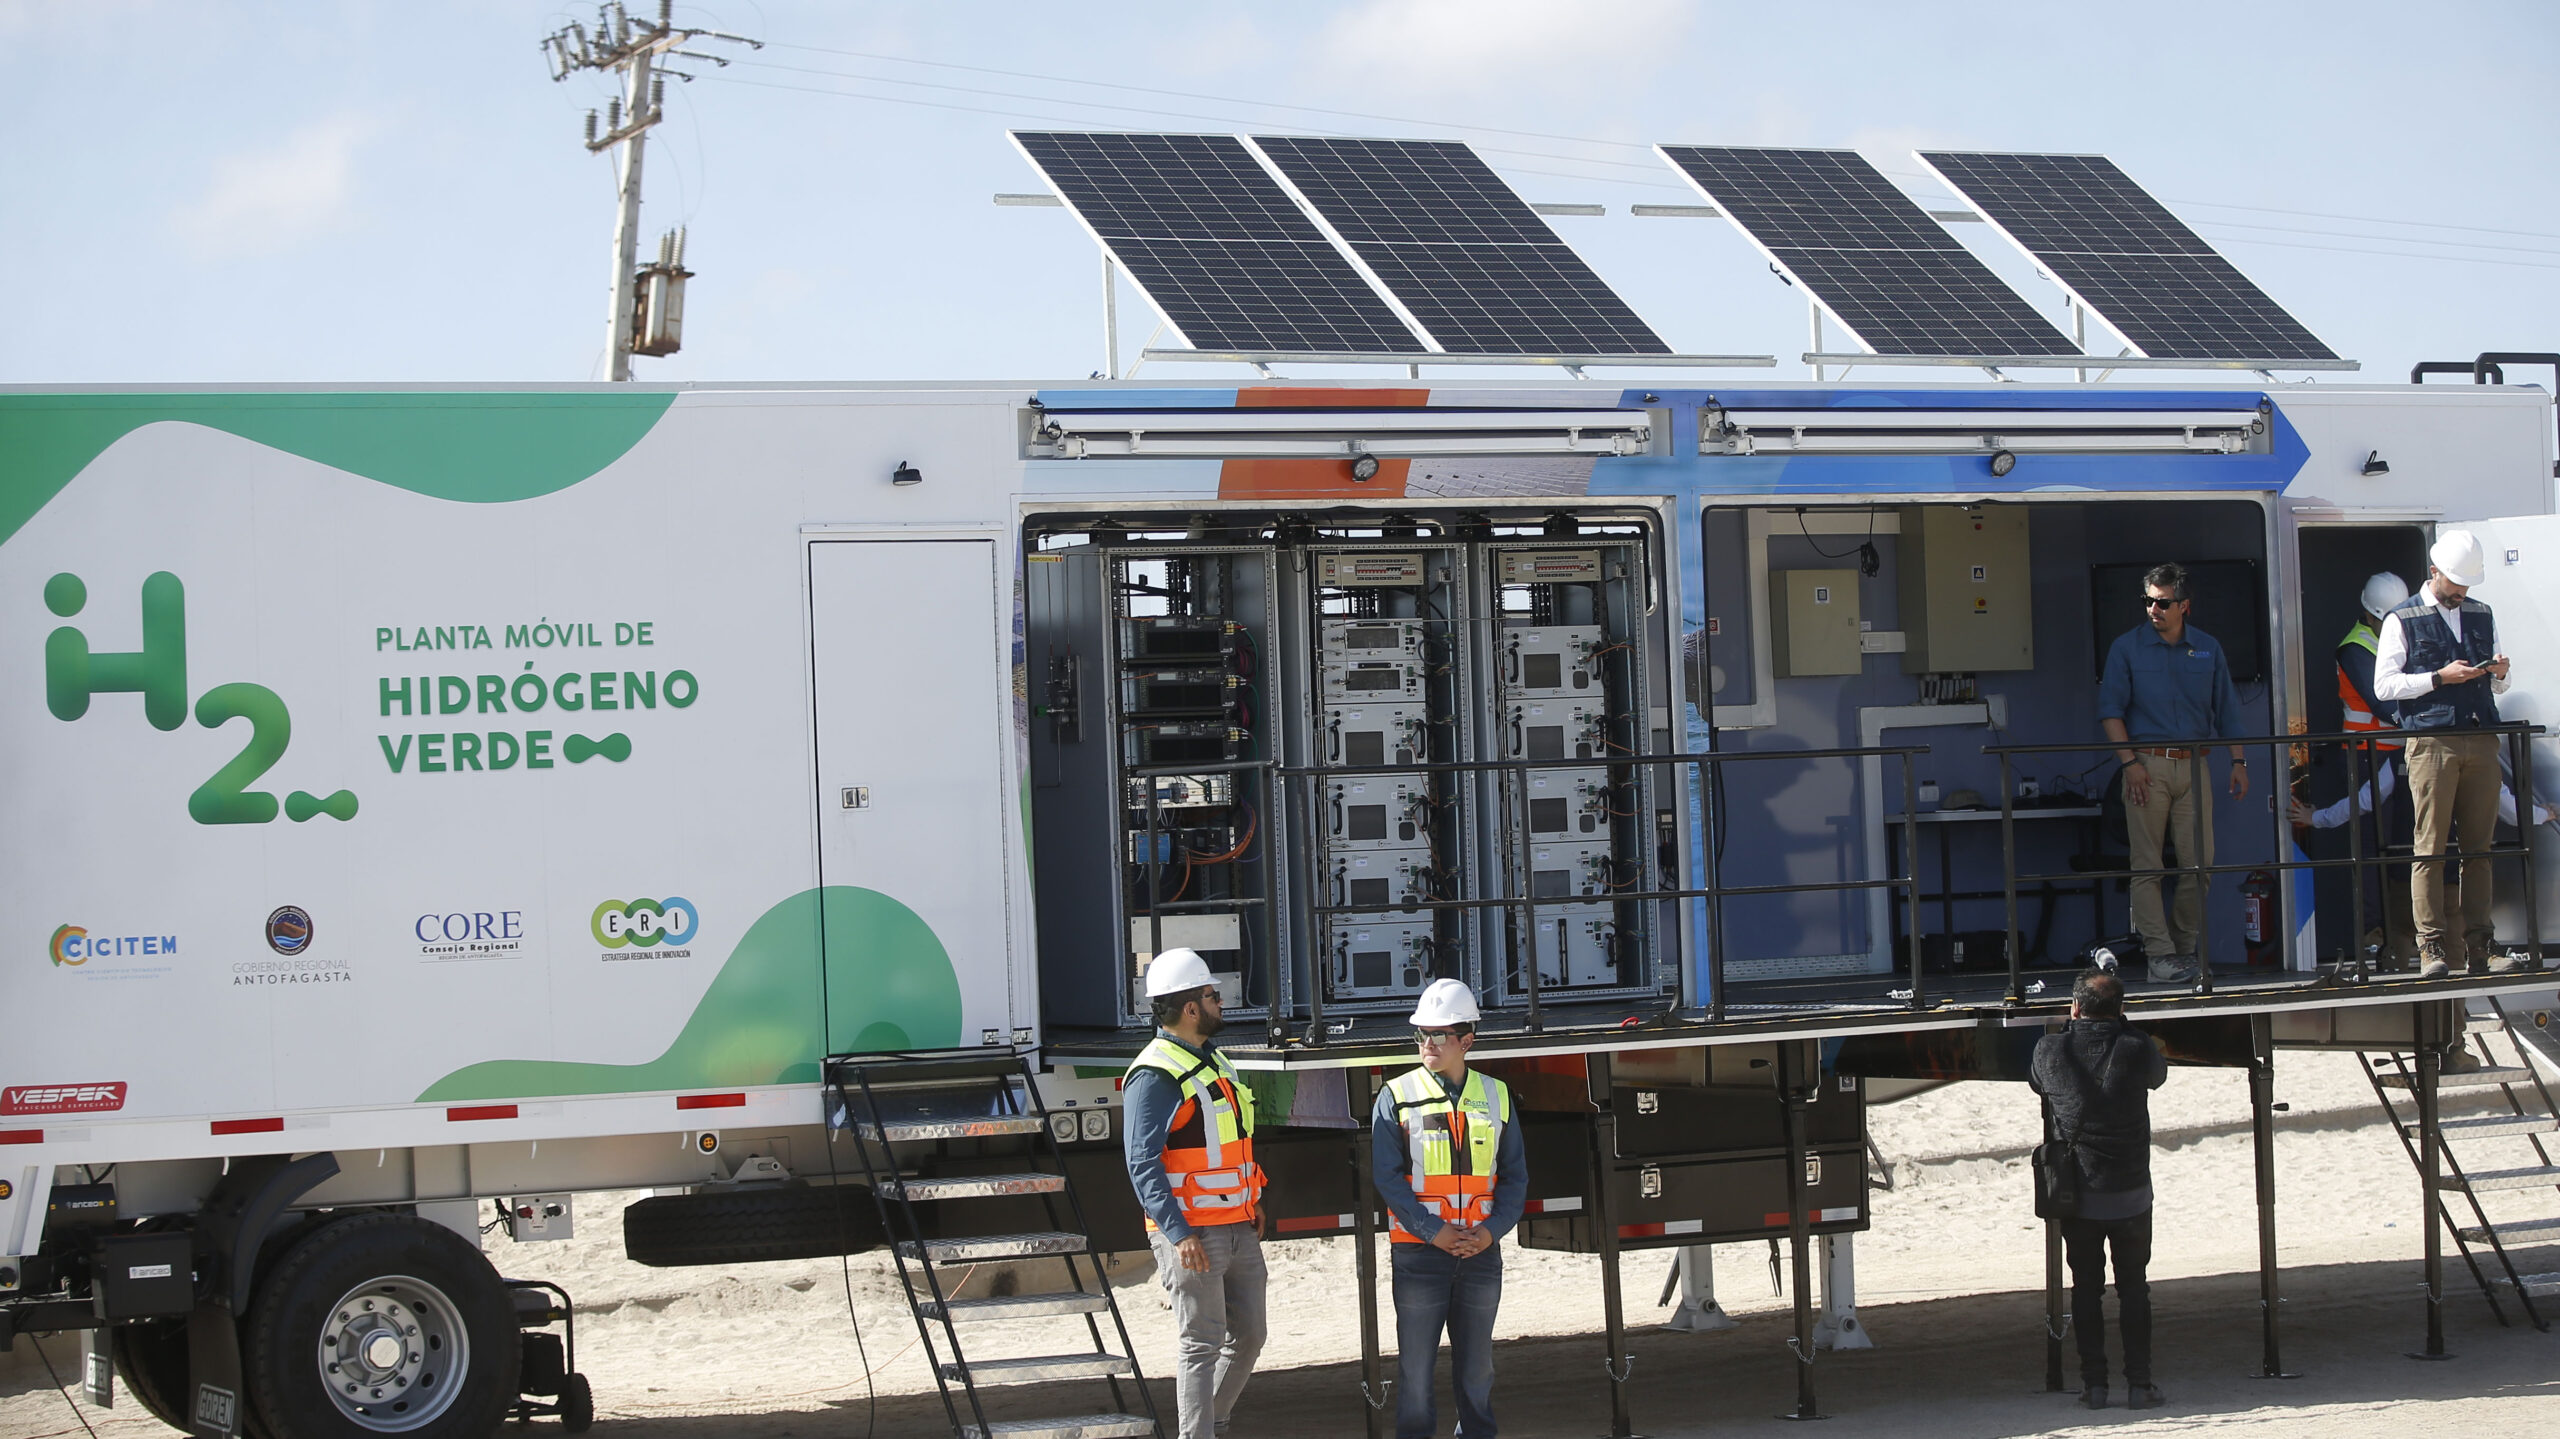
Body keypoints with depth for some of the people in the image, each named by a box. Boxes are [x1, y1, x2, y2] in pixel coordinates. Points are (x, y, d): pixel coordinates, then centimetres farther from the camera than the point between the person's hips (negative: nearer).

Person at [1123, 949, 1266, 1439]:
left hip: (1238, 1228, 9)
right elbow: (1143, 1163, -19)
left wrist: (1253, 1202, 21)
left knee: (1249, 1333, 11)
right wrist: (1179, 1233, -26)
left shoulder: (1213, 1061, 16)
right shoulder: (1155, 1075, -14)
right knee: (1202, 1341, -6)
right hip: (1191, 1233, -9)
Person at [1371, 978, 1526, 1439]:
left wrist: (1491, 1231, -8)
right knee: (1416, 1363, 1)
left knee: (1477, 1365, 10)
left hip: (1481, 1250, 2)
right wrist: (1434, 1231, -14)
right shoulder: (1397, 1097, -1)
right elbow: (1388, 1177, -6)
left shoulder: (1495, 1096, 7)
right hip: (1419, 1251, -2)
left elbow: (1515, 1176, 7)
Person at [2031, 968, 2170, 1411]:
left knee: (2086, 1287, 10)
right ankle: (2139, 1383, 6)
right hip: (2131, 1191, 0)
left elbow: (2037, 1083, 12)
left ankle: (2094, 1383, 8)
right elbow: (2159, 1075, 11)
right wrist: (2120, 1029, 19)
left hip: (2077, 1192, 0)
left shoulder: (2051, 1049, -10)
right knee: (2134, 1287, 9)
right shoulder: (2137, 1048, -11)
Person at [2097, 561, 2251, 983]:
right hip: (2147, 763, -2)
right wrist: (2130, 762, -9)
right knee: (2147, 865, -6)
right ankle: (2160, 953, -5)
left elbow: (2226, 711, 15)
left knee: (2199, 862, 0)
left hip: (2193, 764, 3)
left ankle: (2187, 949, 13)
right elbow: (2110, 710, 0)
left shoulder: (2207, 649, 11)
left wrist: (2238, 762, 8)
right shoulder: (2127, 647, 3)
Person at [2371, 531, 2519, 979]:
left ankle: (2478, 951, 2)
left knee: (2478, 849, 2)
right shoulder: (2402, 620, 5)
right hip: (2431, 743, -4)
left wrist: (2499, 674, 2)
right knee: (2430, 848, -8)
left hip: (2482, 742, 4)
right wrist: (2439, 678, -11)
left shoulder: (2482, 616, 19)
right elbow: (2384, 685, -3)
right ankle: (2433, 950, -8)